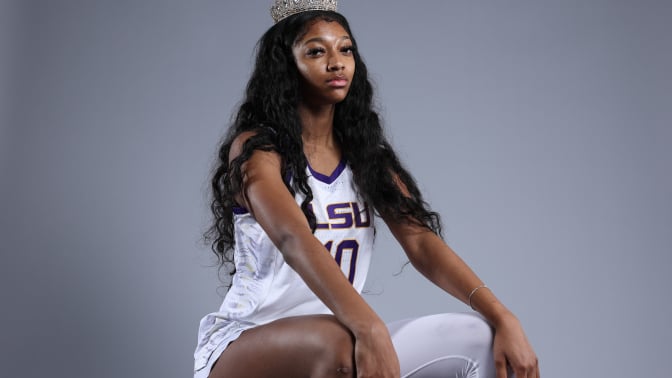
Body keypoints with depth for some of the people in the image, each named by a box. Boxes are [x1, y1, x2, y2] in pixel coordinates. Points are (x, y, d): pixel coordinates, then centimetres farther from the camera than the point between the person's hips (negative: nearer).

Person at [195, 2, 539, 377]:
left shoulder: (365, 154, 7)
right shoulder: (254, 149, -10)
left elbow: (421, 241, -4)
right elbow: (294, 240, -28)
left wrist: (502, 317, -19)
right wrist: (369, 328, -44)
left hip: (338, 342, 5)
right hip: (243, 345, -5)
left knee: (478, 339, -14)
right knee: (338, 342, -37)